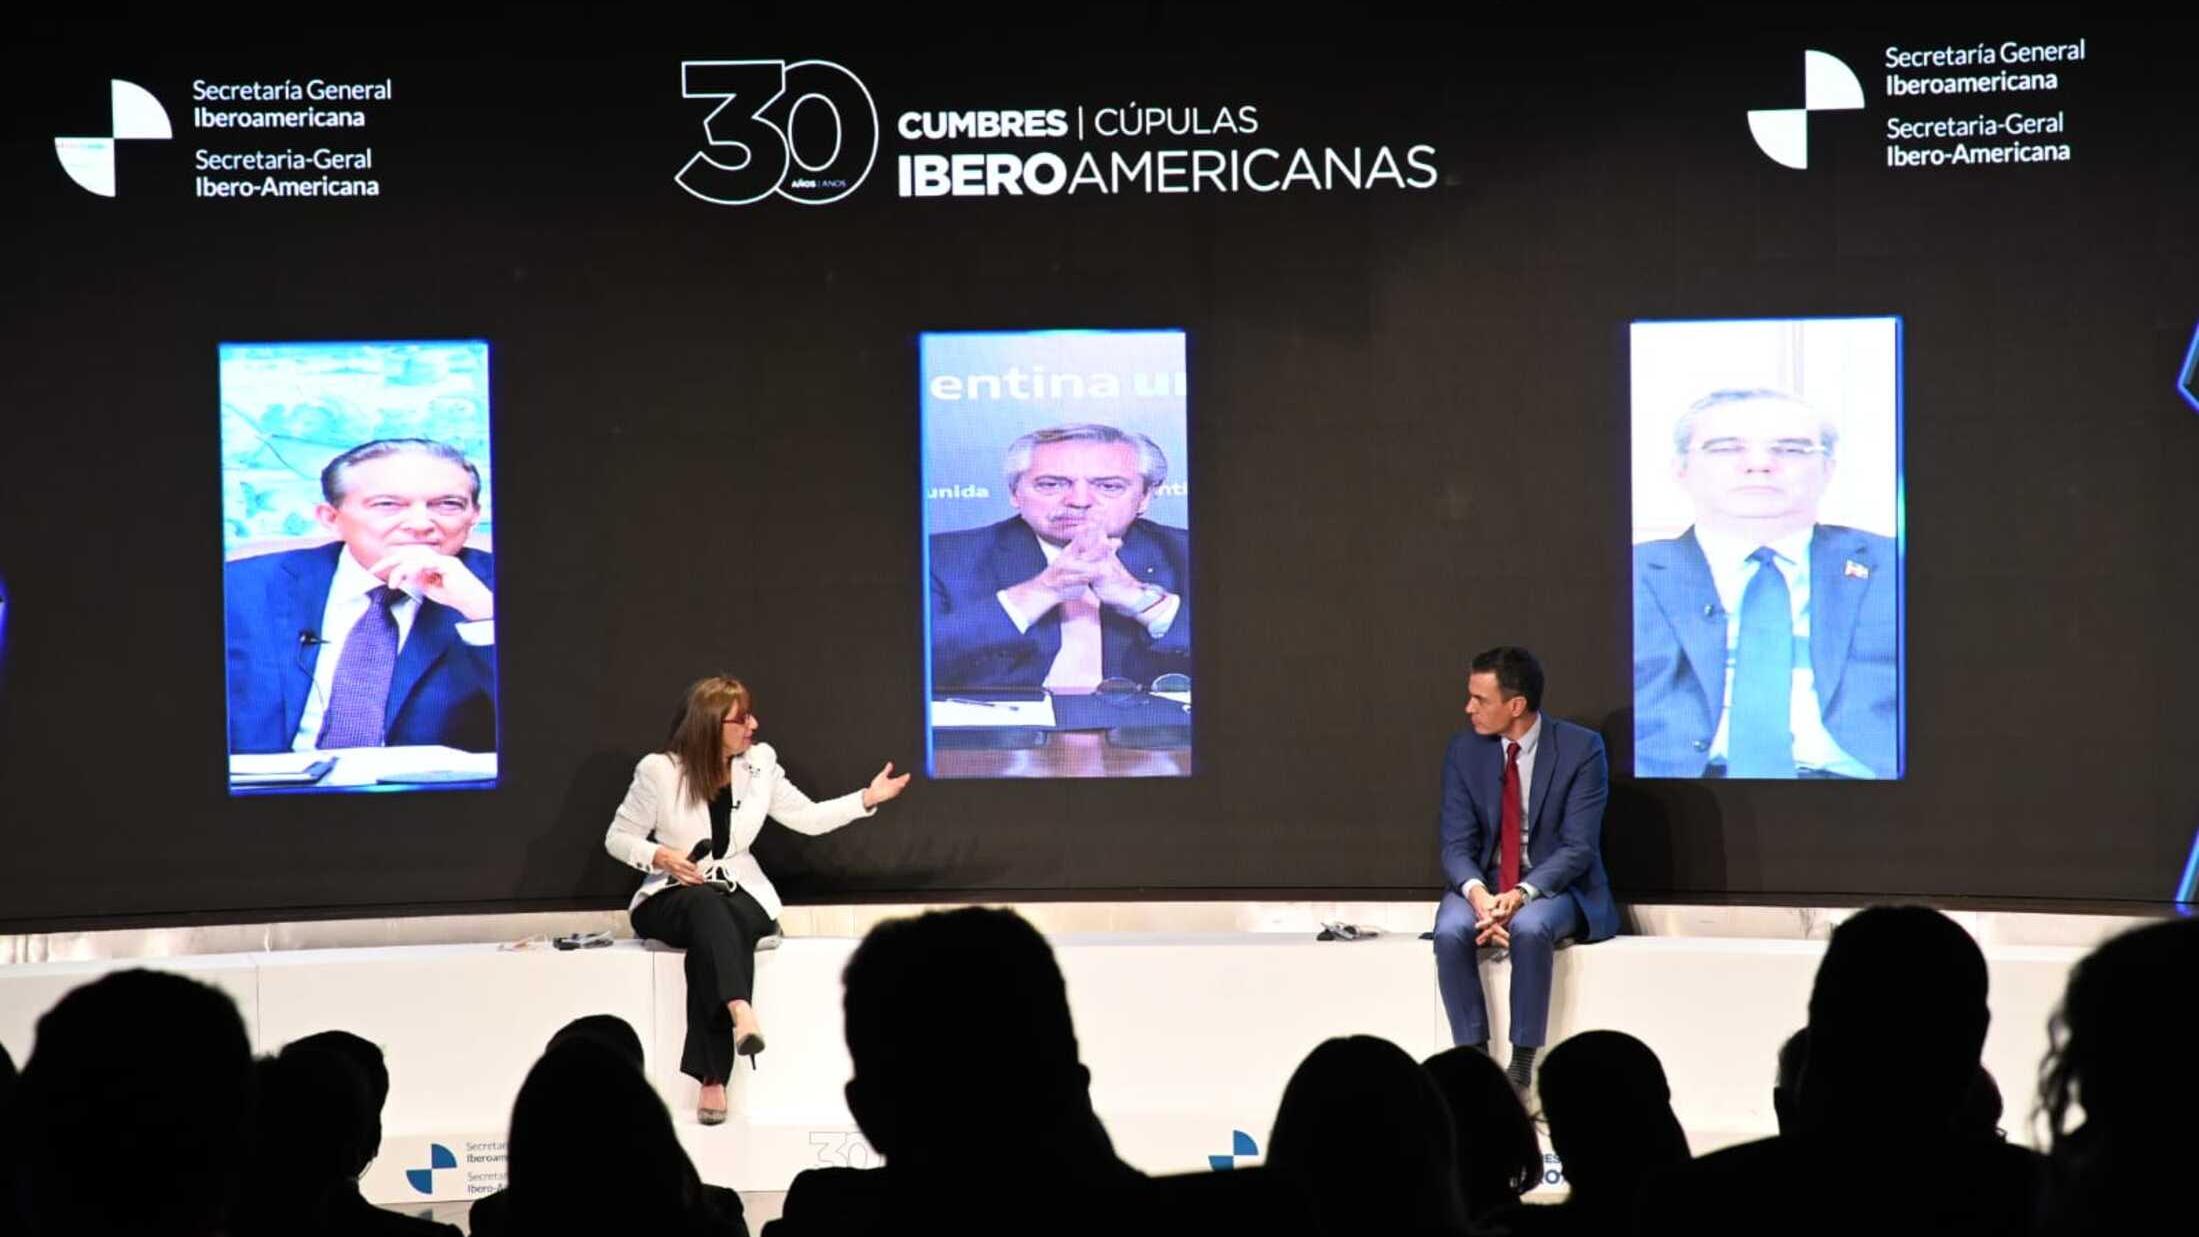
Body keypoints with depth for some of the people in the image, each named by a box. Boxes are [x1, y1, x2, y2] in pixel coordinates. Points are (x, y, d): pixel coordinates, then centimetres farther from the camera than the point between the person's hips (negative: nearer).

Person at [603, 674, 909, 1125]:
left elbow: (808, 818, 9)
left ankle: (712, 1079, -39)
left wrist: (868, 798, -3)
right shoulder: (659, 770, -7)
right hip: (673, 897, -2)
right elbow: (617, 838, 0)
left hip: (738, 893, 2)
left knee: (710, 938, -34)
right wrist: (660, 857, -19)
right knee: (706, 906, -39)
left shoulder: (759, 763, 4)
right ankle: (741, 1013, -63)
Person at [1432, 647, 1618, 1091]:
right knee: (1450, 932, -30)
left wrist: (1522, 894, -29)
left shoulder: (1581, 749, -9)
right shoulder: (1464, 751, 2)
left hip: (1556, 885, -3)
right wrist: (1477, 893, -25)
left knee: (1529, 928, -37)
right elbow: (1456, 844, -2)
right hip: (1483, 884, 3)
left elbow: (1578, 847, -13)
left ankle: (1522, 1067, -28)